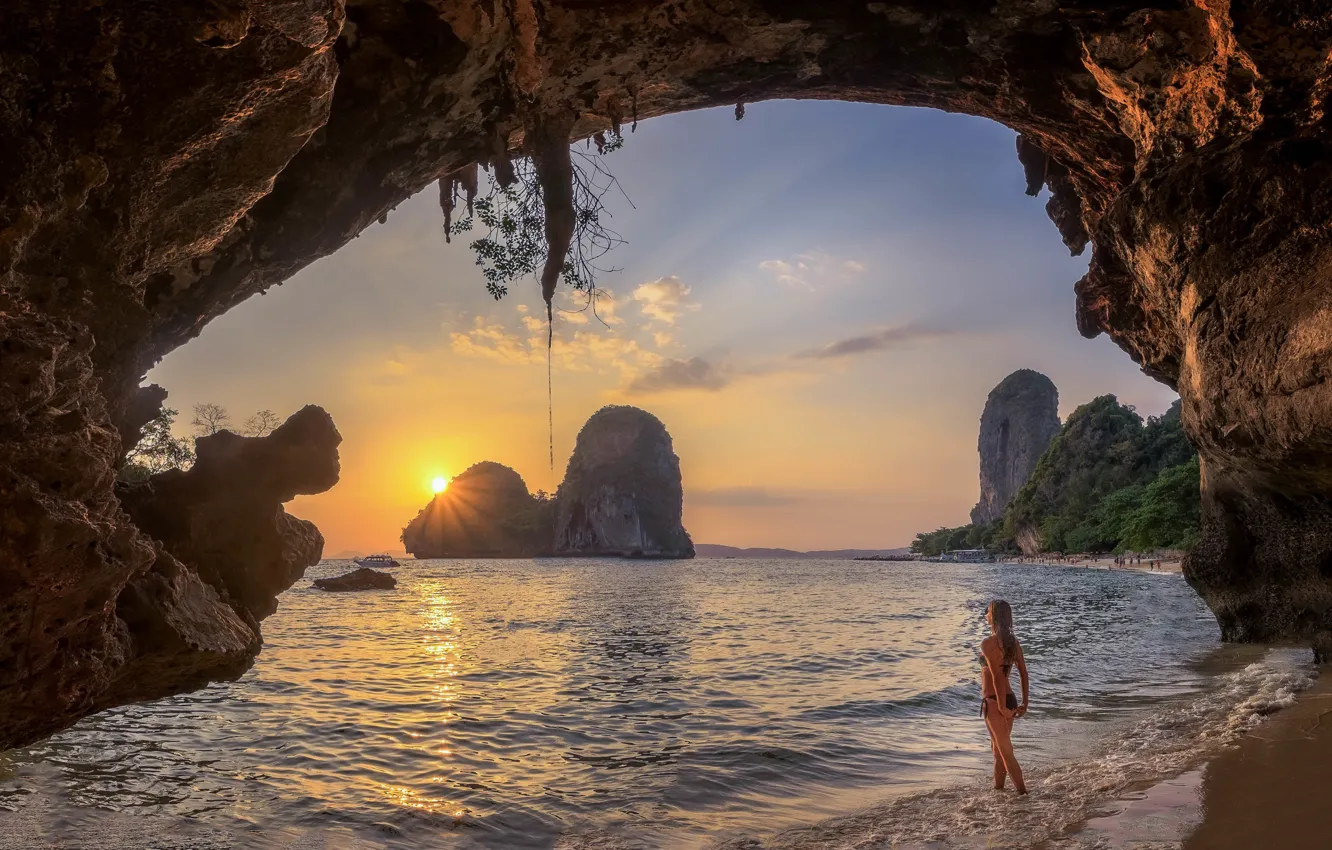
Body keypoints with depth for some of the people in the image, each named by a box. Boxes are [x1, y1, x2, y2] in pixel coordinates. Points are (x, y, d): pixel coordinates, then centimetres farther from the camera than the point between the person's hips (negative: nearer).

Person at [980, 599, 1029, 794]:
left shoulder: (988, 643, -17)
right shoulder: (1013, 642, 5)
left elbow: (997, 676, -22)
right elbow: (1024, 674, 7)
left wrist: (1001, 706, -18)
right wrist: (1024, 703, 11)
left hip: (994, 702, -8)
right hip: (1010, 699, 8)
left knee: (1006, 752, 1)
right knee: (997, 748, 22)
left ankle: (1023, 793, 3)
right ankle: (997, 789, 32)